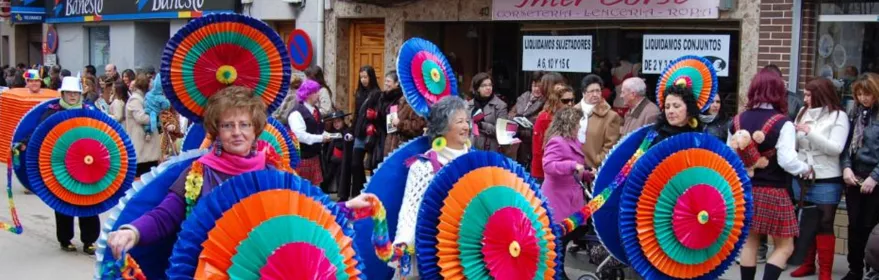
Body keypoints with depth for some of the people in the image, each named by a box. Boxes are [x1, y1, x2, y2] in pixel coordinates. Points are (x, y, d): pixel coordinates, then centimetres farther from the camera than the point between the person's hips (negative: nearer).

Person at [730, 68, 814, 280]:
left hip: (744, 189, 5)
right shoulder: (782, 123, -13)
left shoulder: (738, 120, 2)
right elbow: (787, 160, -19)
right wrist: (806, 169, -1)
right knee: (784, 246, 5)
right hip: (772, 191, -5)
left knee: (749, 241, 15)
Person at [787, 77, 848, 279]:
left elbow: (836, 148, -16)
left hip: (826, 181, -5)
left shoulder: (838, 116, -8)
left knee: (824, 225, 1)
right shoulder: (803, 113, 4)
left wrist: (810, 132, -20)